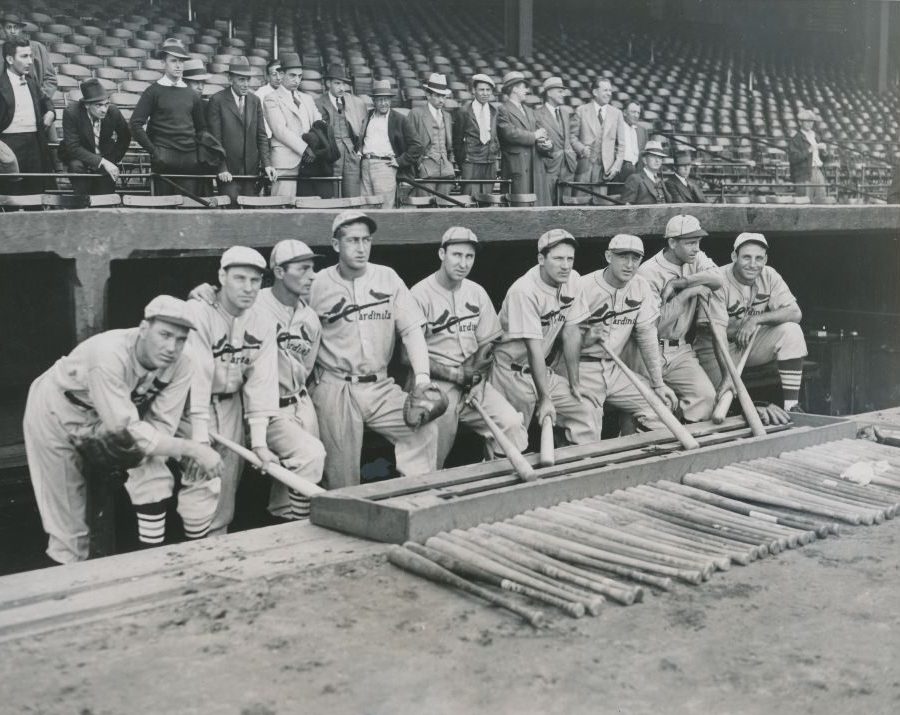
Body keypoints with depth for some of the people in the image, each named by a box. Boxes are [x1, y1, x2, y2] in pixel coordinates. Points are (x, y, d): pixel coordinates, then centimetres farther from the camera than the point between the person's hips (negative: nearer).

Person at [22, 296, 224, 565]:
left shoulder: (181, 365, -22)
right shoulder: (110, 354, -38)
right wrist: (192, 449, -39)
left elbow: (161, 426, -18)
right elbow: (128, 430, -38)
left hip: (113, 424, 5)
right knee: (69, 524, -1)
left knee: (154, 481, -13)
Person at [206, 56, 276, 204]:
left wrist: (267, 164, -3)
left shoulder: (255, 101, 10)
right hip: (228, 172, -4)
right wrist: (221, 169, -14)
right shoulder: (217, 100, -4)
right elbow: (215, 139, -7)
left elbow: (261, 136, 9)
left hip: (251, 170, 4)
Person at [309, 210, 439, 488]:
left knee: (424, 429, -16)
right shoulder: (318, 285, -1)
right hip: (335, 390, -2)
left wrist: (422, 376, -13)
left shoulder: (387, 278, 5)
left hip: (381, 387, 2)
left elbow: (411, 329, 0)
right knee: (342, 475, -2)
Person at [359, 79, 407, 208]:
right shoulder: (367, 116, 18)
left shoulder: (398, 119, 4)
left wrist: (400, 161, -5)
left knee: (385, 206, -10)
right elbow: (360, 139, 24)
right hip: (365, 164, 4)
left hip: (385, 164, -4)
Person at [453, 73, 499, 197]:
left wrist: (496, 153, 12)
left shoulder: (494, 111, 11)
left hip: (490, 163, 5)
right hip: (471, 163, -5)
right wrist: (461, 162, 3)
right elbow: (457, 139, 2)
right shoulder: (464, 111, -3)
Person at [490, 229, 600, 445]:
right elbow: (534, 347, -26)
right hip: (513, 373, -7)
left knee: (585, 415, 1)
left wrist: (574, 383, 4)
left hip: (543, 370, 7)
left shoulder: (572, 280, -4)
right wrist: (544, 398, -26)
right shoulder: (524, 291, -24)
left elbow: (571, 333, 1)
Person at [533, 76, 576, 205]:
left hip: (567, 165, 6)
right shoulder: (537, 114, -4)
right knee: (545, 206, -7)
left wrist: (573, 154, 13)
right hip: (548, 166, -6)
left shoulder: (565, 112, 18)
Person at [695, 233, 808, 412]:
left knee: (791, 331, -20)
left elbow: (795, 313, -15)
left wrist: (756, 319, -29)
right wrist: (728, 377, -37)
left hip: (752, 343, 4)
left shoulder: (769, 276, -7)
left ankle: (791, 408, -19)